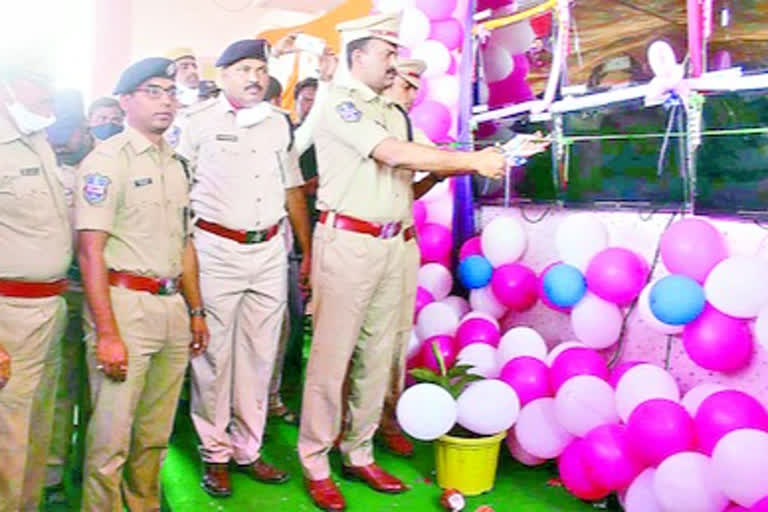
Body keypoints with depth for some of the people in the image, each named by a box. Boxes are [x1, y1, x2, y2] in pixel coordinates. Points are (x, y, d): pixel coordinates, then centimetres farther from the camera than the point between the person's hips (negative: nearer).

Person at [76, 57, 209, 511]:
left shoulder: (176, 164, 15)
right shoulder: (107, 160, -7)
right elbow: (90, 251, -13)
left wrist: (196, 310, 16)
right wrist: (107, 333, -18)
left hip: (173, 306, 7)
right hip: (125, 303, -7)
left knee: (157, 432, 16)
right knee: (111, 436, -1)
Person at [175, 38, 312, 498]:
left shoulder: (280, 123, 13)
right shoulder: (199, 121, 0)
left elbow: (293, 189, 17)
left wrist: (308, 252, 14)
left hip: (270, 251, 4)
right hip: (216, 251, -4)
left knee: (259, 355, 9)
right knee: (214, 356, 1)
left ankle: (248, 449, 22)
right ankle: (215, 453, 18)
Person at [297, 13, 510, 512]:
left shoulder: (394, 112, 18)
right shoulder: (340, 102, -6)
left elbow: (406, 177, 16)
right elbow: (394, 154, -17)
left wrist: (474, 163, 6)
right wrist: (472, 160, -13)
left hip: (392, 243, 8)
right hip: (348, 242, -7)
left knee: (377, 356, 11)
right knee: (332, 355, -1)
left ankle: (360, 454, 24)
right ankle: (316, 464, 13)